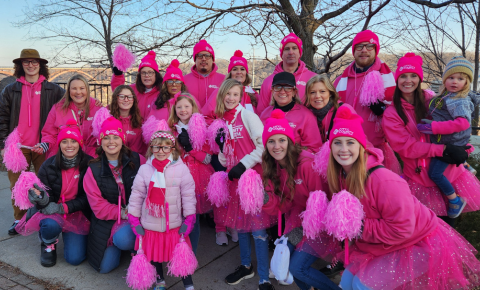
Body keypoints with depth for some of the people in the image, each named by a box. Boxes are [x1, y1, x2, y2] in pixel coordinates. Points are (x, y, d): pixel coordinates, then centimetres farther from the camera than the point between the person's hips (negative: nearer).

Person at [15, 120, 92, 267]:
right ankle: (48, 245, 4)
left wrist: (63, 207, -21)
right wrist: (43, 200, -32)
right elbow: (48, 198, -8)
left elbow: (87, 198, -11)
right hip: (51, 211, 1)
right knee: (50, 225, -35)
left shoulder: (89, 165, -12)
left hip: (77, 213, 0)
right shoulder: (49, 166, -8)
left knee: (75, 258, -11)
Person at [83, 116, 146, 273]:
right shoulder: (93, 170, -3)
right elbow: (98, 207, -6)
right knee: (104, 267, -2)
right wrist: (122, 212, -17)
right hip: (107, 220, 2)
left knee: (122, 239, -34)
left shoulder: (138, 160, -5)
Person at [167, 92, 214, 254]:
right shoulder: (171, 129, 11)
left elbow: (208, 158, -4)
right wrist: (180, 144, -6)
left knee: (194, 218, 2)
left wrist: (190, 147, -15)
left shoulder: (202, 129, 3)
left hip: (198, 178, -1)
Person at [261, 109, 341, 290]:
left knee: (298, 267, -8)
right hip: (298, 218, 7)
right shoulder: (274, 167, -3)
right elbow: (283, 204, -4)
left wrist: (303, 229, -15)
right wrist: (265, 198, -22)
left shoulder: (307, 164, -25)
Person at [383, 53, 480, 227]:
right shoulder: (391, 113, -8)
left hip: (449, 172, 3)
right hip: (419, 179, -3)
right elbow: (405, 146, -16)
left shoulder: (430, 100, 2)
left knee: (448, 223, 11)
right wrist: (443, 150, -23)